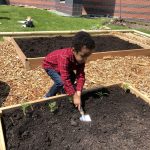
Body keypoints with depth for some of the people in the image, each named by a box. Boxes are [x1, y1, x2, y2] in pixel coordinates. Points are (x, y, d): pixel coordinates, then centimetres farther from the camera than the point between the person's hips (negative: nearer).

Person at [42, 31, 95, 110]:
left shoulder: (80, 58, -24)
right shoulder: (65, 57, -46)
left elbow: (80, 75, -25)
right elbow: (65, 79, -47)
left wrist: (78, 93, -34)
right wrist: (74, 96, -44)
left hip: (60, 65, 7)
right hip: (49, 65, -6)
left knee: (73, 77, -1)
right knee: (61, 82, -22)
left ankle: (63, 91, 25)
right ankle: (48, 97, 3)